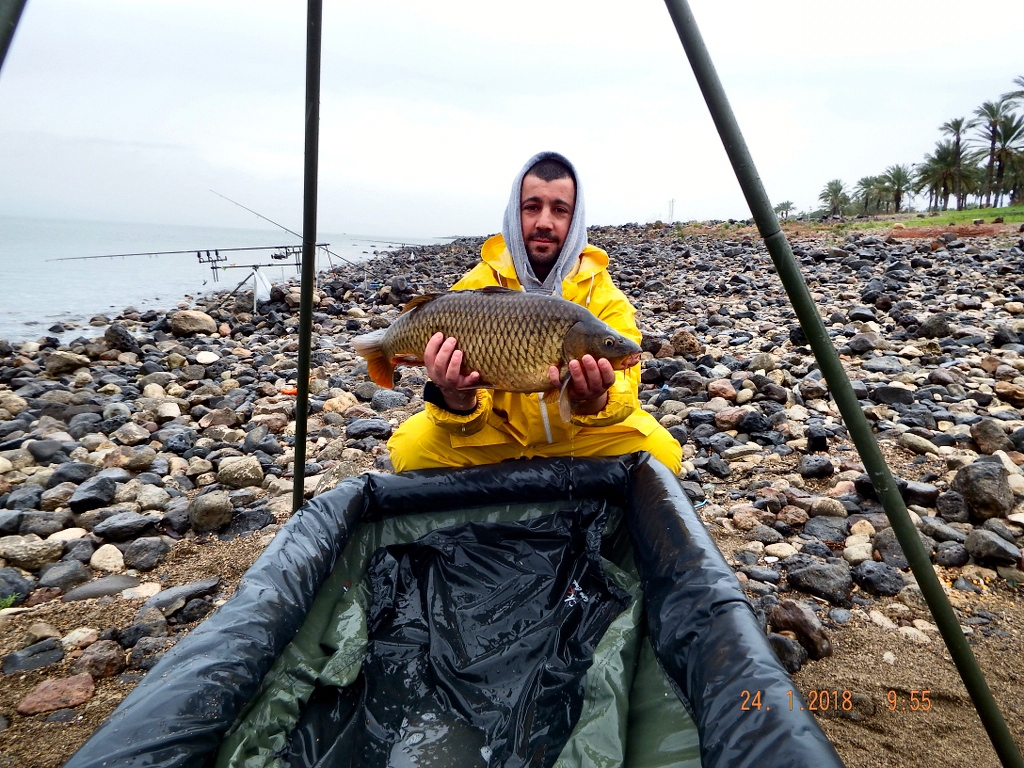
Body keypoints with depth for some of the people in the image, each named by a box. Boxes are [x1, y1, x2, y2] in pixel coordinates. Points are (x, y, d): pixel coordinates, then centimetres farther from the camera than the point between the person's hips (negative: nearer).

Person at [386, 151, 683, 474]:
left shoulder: (604, 295, -11)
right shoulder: (474, 289, -13)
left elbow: (622, 393, -20)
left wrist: (595, 401, -44)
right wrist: (458, 402, -41)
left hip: (579, 433, 1)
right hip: (496, 428, 0)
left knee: (660, 452, -21)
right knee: (410, 447, -23)